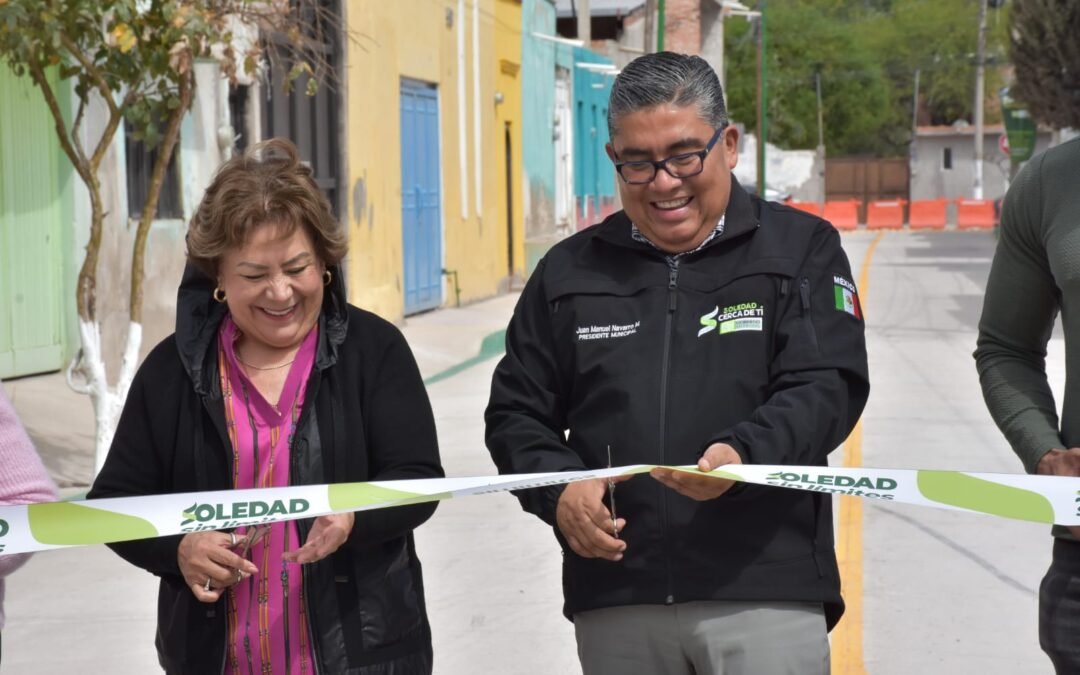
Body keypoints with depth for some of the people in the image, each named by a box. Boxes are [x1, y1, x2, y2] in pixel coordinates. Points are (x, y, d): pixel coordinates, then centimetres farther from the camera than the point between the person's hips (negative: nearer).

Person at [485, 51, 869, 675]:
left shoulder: (803, 249, 5)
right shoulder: (569, 272, 13)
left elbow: (826, 388, -6)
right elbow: (516, 413, 16)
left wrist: (742, 455, -26)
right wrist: (559, 489, -6)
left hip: (765, 593, -3)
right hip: (614, 600, 3)